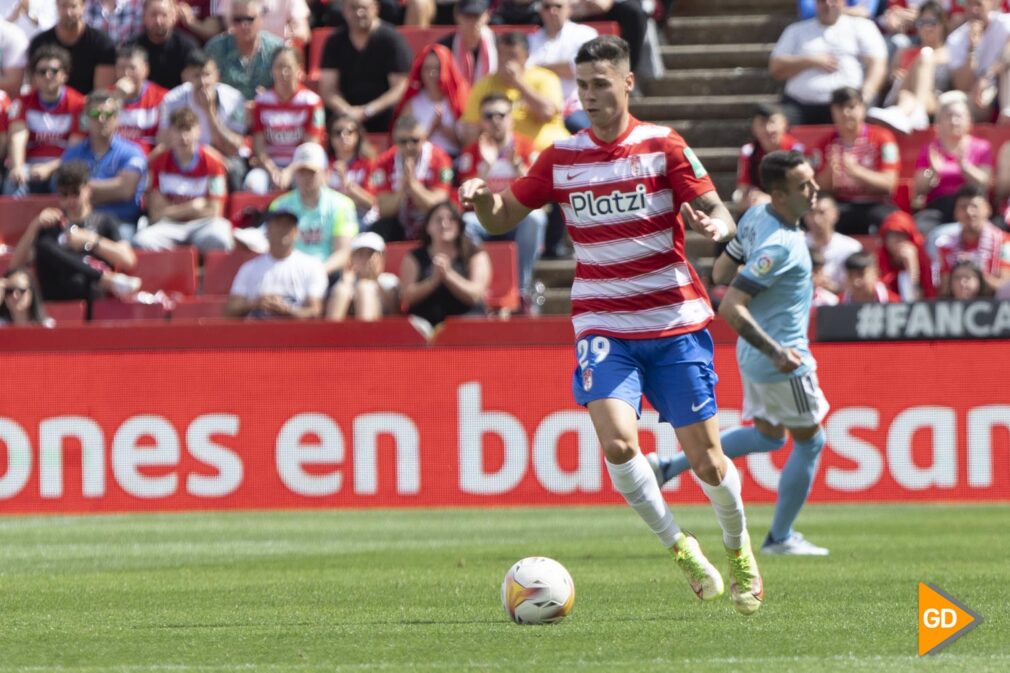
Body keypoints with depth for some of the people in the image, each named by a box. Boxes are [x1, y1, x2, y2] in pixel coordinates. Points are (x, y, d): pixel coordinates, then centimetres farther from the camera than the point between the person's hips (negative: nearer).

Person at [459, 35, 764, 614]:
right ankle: (679, 547, 0)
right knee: (618, 443, -22)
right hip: (603, 326, 1)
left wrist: (716, 226, -33)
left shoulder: (663, 146, -3)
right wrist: (482, 199, -12)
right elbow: (504, 218, 11)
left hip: (675, 323, -1)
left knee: (706, 459, 1)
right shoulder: (562, 157, 5)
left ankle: (738, 546, 30)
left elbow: (718, 212, -9)